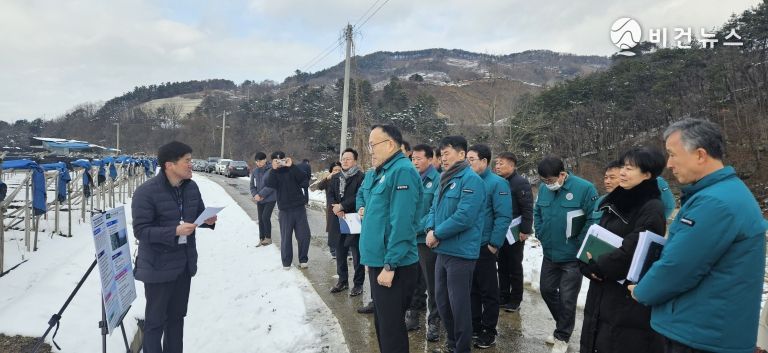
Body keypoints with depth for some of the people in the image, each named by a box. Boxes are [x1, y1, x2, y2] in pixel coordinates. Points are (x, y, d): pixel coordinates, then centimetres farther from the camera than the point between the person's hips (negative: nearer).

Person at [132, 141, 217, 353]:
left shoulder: (191, 187, 1)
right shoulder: (146, 192, -19)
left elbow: (198, 214, 15)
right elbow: (141, 230, -21)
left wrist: (208, 220, -8)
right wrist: (175, 231, -31)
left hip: (184, 264, 7)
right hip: (158, 267, -7)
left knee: (177, 317, 21)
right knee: (155, 320, 7)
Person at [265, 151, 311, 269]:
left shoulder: (292, 170, 5)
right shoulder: (273, 174, 5)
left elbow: (305, 179, -13)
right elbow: (268, 185, -15)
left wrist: (291, 166, -17)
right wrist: (274, 169, -19)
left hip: (299, 208, 1)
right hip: (285, 210, -1)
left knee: (304, 235, 2)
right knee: (286, 237, 2)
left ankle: (303, 260, 19)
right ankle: (286, 262, 17)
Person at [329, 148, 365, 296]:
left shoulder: (361, 177, -8)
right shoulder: (336, 177, 14)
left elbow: (358, 197, -18)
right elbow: (330, 195, 9)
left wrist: (342, 206, -16)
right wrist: (335, 207, -10)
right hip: (339, 220, 7)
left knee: (357, 253, -1)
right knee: (340, 252, 13)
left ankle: (358, 284, 10)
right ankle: (342, 281, 27)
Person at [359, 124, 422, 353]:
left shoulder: (402, 171, -16)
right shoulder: (385, 172, 15)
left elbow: (401, 223, -24)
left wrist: (389, 265, -23)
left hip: (392, 266, -10)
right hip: (379, 262, 10)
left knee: (391, 327, 2)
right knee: (383, 323, 20)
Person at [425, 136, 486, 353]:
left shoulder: (471, 180, -14)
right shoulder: (446, 180, 14)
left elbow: (464, 217, -24)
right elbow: (434, 209, 16)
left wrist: (437, 234, -16)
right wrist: (430, 229, -5)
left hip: (460, 252, -9)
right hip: (443, 250, 9)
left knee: (459, 303, 2)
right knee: (441, 300, 17)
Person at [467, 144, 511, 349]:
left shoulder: (497, 183, -11)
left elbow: (503, 217, -15)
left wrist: (494, 244, -17)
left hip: (484, 247, -6)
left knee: (488, 291, 6)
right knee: (471, 289, 15)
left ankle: (489, 331, 18)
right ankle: (474, 326, 29)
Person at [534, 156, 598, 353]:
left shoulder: (584, 188, -20)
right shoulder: (543, 188, -3)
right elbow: (537, 212, 13)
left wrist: (580, 245, -13)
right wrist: (541, 235, 5)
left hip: (572, 256, -6)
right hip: (549, 254, 6)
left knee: (567, 298, 5)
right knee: (547, 290, 17)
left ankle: (562, 337, 25)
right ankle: (564, 326, 40)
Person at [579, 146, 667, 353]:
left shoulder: (652, 208, -14)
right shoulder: (617, 201, 11)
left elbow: (630, 251, -21)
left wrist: (595, 267, -10)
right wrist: (588, 264, -8)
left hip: (631, 297, -7)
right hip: (603, 291, 7)